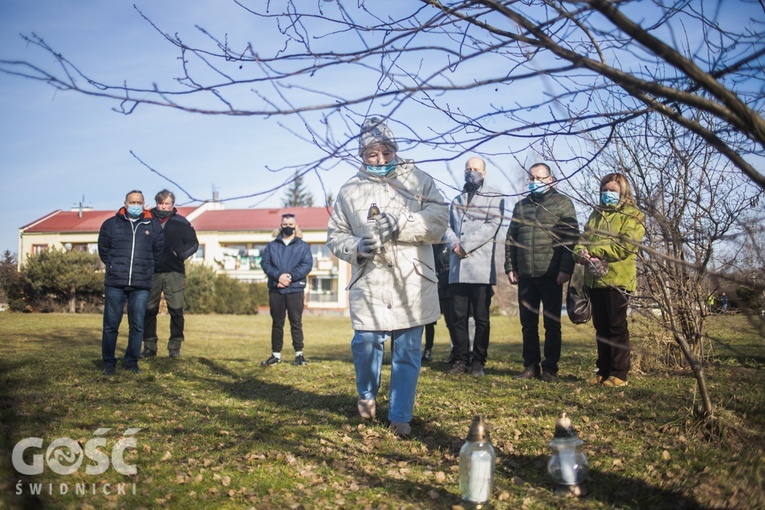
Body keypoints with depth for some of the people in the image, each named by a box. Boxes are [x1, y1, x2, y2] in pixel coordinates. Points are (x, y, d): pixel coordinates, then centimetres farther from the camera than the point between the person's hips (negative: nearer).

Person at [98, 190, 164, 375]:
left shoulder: (153, 226, 8)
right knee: (111, 325, 3)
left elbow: (158, 252, 16)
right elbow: (103, 249, 12)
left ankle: (132, 361, 16)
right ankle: (108, 363, 13)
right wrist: (114, 267, 9)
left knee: (137, 325, 4)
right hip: (115, 284, -1)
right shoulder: (111, 224, 6)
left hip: (141, 286, 1)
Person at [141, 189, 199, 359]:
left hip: (174, 273, -1)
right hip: (151, 272, 1)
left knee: (176, 310, -2)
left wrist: (180, 253, -9)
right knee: (149, 310, 4)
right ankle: (149, 346, 13)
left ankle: (175, 346, 8)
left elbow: (193, 243, 7)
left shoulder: (181, 222, 8)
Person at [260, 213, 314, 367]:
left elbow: (307, 265, -4)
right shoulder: (272, 246, 13)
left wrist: (290, 276, -16)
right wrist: (278, 276, -15)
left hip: (295, 289, -2)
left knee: (296, 323, 0)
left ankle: (299, 354, 7)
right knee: (277, 323, 7)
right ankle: (276, 354, 15)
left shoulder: (303, 246, 8)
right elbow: (265, 263, 2)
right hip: (275, 290, 2)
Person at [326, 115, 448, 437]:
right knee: (366, 342, -4)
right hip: (369, 284, 1)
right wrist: (356, 247, -9)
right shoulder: (350, 190, 11)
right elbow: (335, 235, 13)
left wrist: (401, 224, -16)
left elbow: (439, 217, -4)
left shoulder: (418, 179, 7)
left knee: (408, 351, 3)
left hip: (412, 283, 0)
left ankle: (400, 415, 18)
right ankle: (367, 395, 28)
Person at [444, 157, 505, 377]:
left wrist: (465, 245, -12)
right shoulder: (456, 200, 23)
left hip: (481, 267, -4)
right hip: (457, 267, 4)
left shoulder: (495, 198, 6)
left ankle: (478, 362, 8)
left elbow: (491, 227, -7)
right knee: (457, 316, 3)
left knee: (481, 317, 0)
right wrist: (454, 244, -7)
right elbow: (448, 226, 14)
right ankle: (461, 359, 12)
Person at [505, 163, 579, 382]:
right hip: (525, 274, 5)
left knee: (551, 323, 3)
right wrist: (510, 267, 6)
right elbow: (511, 238, 15)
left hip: (551, 274, -4)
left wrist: (566, 269, -14)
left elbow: (571, 238, -6)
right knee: (528, 323, 8)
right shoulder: (521, 205, 15)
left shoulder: (562, 203, 2)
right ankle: (531, 366, 17)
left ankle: (550, 368, 10)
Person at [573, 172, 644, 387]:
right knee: (601, 327, 10)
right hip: (594, 279, 6)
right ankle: (603, 371, 17)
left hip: (617, 279, -6)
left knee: (617, 327, -3)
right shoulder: (596, 214, 21)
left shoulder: (632, 215, 0)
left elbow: (625, 246, -14)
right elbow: (583, 239, 13)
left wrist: (593, 251, -16)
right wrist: (580, 252, -10)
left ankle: (619, 374, 3)